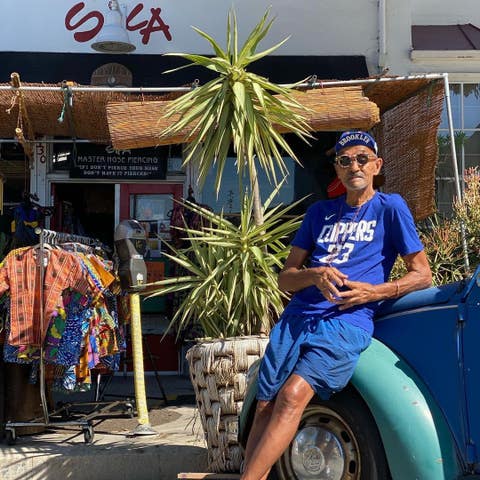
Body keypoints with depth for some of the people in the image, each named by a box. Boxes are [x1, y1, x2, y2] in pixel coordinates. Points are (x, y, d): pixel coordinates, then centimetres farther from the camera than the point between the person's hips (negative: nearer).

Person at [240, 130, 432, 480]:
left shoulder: (390, 208, 8)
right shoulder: (319, 212, 18)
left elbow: (423, 275, 6)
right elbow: (285, 277, 16)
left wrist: (374, 291, -9)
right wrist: (314, 274, -7)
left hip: (348, 321, -5)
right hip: (296, 317, 5)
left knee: (293, 394, -24)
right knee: (265, 405, -8)